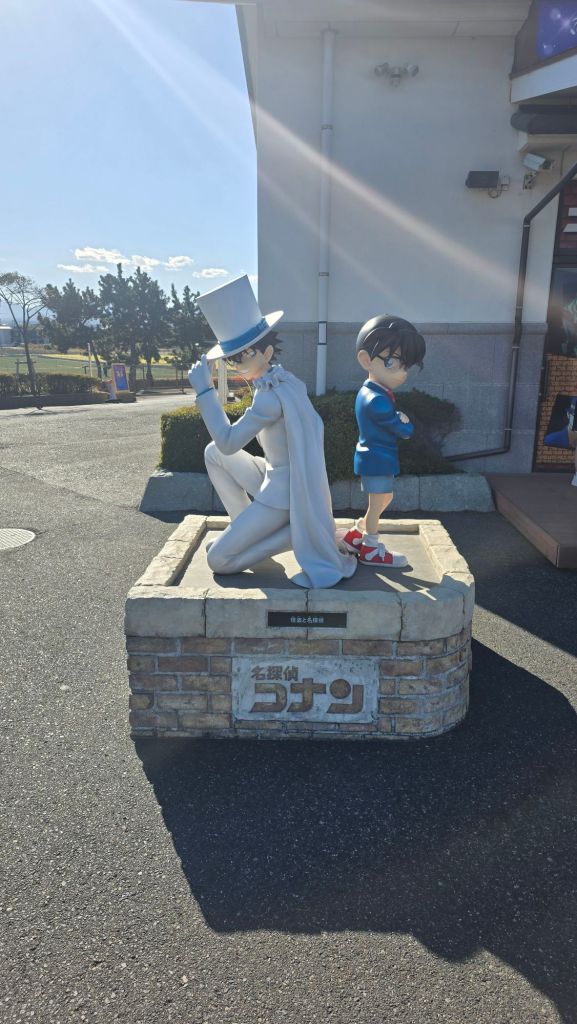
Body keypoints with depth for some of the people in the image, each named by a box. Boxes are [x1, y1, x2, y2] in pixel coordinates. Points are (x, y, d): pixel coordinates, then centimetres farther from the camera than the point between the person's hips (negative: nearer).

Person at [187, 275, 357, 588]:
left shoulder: (271, 395, -25)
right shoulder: (282, 377, 3)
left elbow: (228, 442, -24)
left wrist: (204, 390, -23)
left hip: (282, 492, -9)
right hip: (279, 477, 9)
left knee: (218, 559, -5)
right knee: (213, 452, 15)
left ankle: (294, 531, -3)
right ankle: (244, 526, 17)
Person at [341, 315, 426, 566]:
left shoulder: (372, 393, 8)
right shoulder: (377, 400, -26)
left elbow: (391, 421, 8)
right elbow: (405, 431, -18)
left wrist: (399, 419, -11)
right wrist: (405, 422, 1)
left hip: (374, 458, 10)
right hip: (378, 460, -10)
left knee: (383, 501, 20)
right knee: (377, 506, 3)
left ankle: (355, 536, 29)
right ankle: (370, 550, 17)